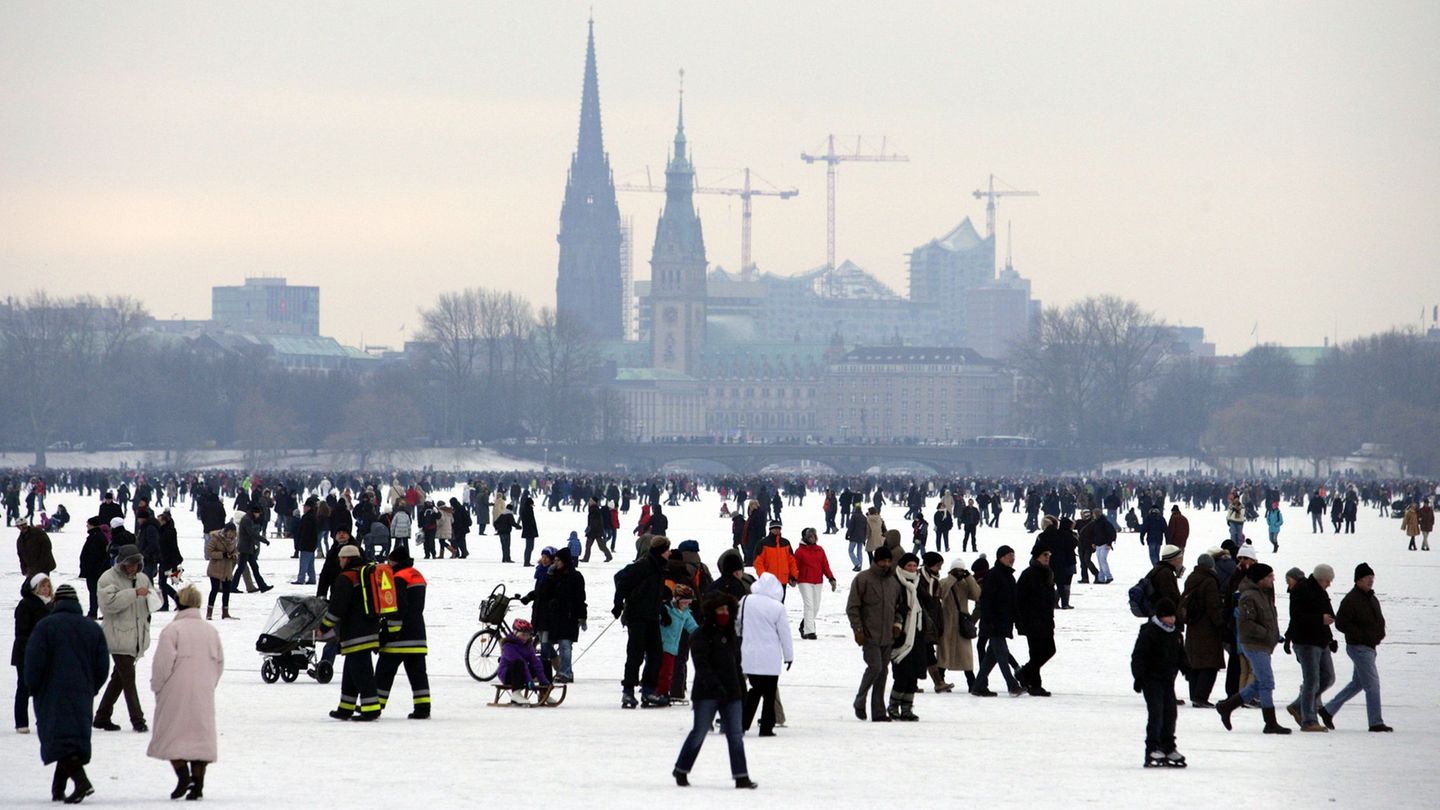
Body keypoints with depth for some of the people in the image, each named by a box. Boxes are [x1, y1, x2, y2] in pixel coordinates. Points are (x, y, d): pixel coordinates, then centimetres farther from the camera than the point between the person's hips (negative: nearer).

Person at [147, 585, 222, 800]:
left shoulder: (172, 630, -10)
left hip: (176, 693, -5)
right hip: (203, 694, 5)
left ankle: (182, 775, -15)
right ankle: (198, 783, 3)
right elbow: (220, 662, 12)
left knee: (172, 734, 3)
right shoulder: (210, 631, 8)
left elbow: (163, 663, -13)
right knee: (200, 734, 8)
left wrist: (157, 686, 0)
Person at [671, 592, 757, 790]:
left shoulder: (731, 635, 16)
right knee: (699, 732, -1)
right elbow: (701, 664, -18)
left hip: (731, 693, 6)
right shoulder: (701, 636, -7)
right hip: (707, 693, -6)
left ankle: (741, 777, 2)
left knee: (735, 734, 2)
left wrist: (741, 688, 21)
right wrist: (713, 684, -28)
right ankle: (681, 770, 14)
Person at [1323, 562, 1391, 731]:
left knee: (1357, 684, 18)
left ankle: (1329, 710, 28)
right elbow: (1340, 623, -19)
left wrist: (1380, 633, 6)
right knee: (1372, 684, -10)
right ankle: (1376, 723, -7)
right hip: (1359, 647, -10)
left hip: (1370, 647, 10)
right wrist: (1362, 635, -19)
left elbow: (1378, 620, 27)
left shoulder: (1372, 599, 14)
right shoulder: (1351, 600, -14)